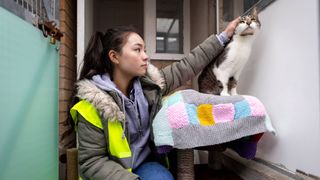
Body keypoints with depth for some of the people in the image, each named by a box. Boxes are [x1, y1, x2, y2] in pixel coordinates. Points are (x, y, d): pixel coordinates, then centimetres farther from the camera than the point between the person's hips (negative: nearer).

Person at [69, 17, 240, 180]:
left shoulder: (149, 81, -8)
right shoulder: (92, 103, -21)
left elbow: (188, 65, -2)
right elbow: (91, 162, -17)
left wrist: (224, 36, 2)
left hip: (145, 162, 4)